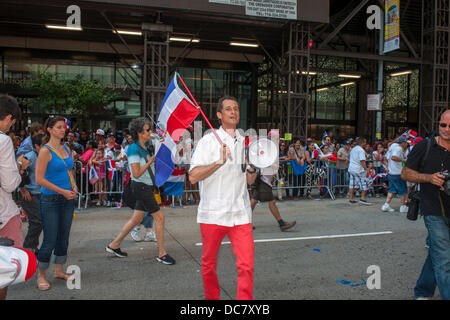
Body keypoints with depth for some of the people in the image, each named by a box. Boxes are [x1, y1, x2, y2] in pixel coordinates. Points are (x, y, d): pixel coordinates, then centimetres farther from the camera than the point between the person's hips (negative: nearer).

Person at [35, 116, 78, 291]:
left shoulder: (66, 149, 11)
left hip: (67, 199, 7)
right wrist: (62, 191, -16)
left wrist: (74, 187, 5)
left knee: (64, 237, 13)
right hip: (50, 200, -7)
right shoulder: (45, 151, -10)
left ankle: (59, 270, 27)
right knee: (50, 240, -3)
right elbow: (39, 179, -15)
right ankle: (41, 275, 14)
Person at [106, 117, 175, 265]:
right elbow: (137, 173, -22)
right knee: (159, 217, -6)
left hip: (146, 187, 9)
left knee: (136, 219, 15)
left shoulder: (145, 146, 9)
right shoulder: (134, 149, -17)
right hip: (140, 186, -9)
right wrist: (151, 161, -17)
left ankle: (114, 245, 29)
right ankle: (162, 254, 4)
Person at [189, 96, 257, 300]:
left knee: (246, 265, -5)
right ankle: (212, 298, 33)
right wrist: (219, 163, -21)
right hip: (212, 212, -2)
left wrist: (252, 169, -5)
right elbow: (193, 177, -12)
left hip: (240, 213, 3)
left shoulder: (245, 142, 13)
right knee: (209, 264, 11)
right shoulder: (208, 140, -1)